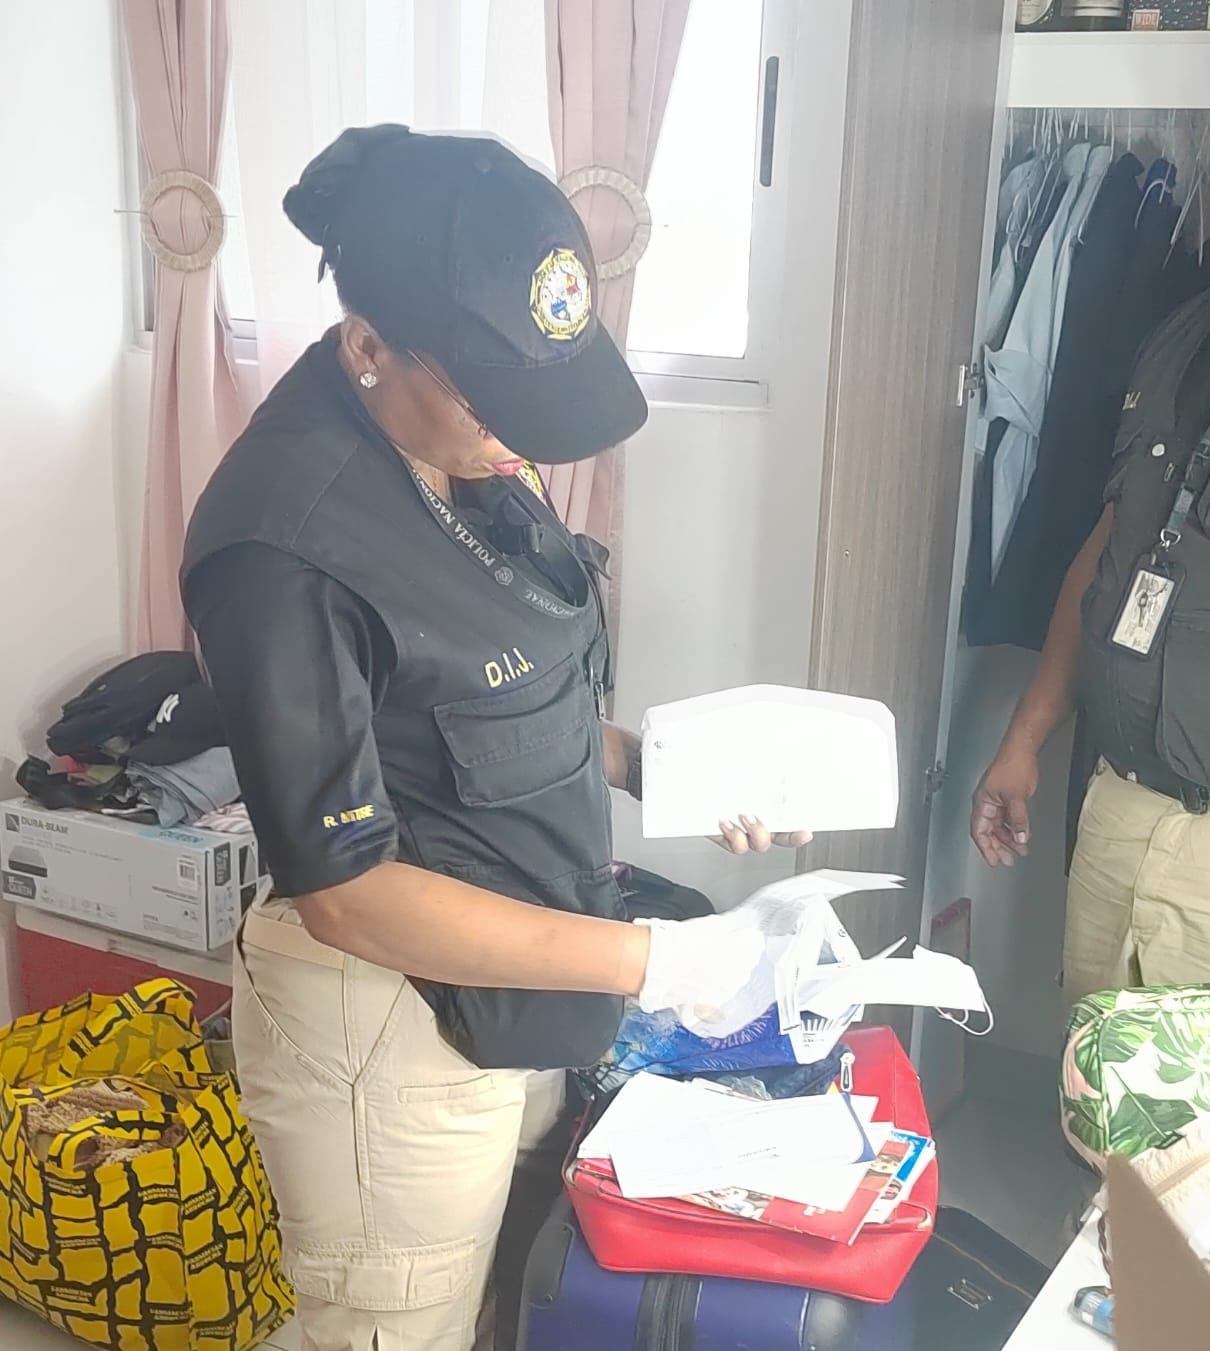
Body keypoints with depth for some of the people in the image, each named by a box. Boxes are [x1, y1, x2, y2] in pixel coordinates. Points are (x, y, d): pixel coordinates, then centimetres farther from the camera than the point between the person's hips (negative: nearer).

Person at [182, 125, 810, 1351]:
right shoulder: (284, 551, -28)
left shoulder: (455, 447, -3)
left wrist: (648, 765, -3)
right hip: (391, 1027, -8)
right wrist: (643, 960, -23)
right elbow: (350, 893, -25)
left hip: (512, 987, 8)